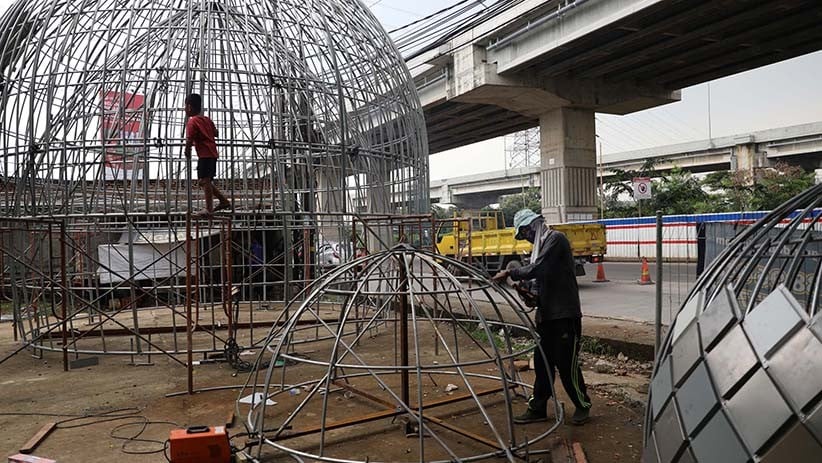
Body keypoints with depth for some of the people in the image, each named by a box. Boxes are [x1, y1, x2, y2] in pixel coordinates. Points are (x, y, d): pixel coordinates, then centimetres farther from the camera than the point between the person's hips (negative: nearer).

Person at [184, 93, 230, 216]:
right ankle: (224, 201, 15)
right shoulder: (207, 119, 15)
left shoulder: (192, 122, -9)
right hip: (212, 153, 9)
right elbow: (215, 133, 23)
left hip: (204, 155, -9)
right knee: (206, 181, 16)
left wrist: (187, 152, -2)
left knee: (204, 181, -7)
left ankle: (209, 209, -8)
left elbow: (189, 140, -16)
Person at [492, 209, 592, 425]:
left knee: (567, 365, 0)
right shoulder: (542, 245, 17)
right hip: (547, 315, 9)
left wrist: (510, 273, -16)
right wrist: (526, 285, 2)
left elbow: (538, 268, -24)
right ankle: (537, 408, 20)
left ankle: (583, 406, 20)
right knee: (542, 362, 11)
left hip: (565, 315, -9)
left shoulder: (556, 239, -12)